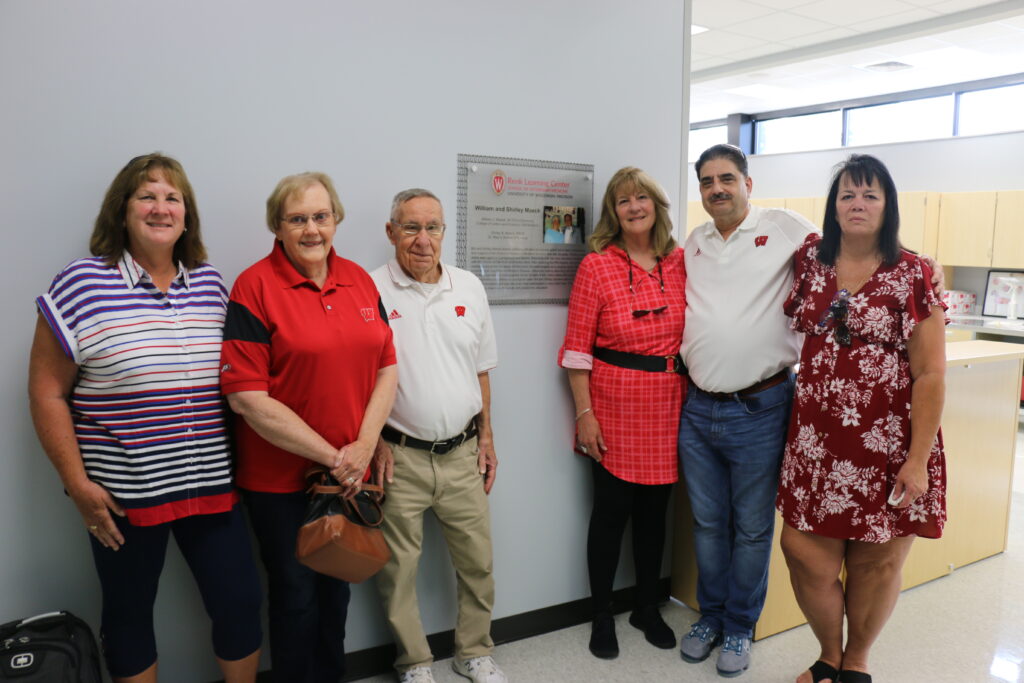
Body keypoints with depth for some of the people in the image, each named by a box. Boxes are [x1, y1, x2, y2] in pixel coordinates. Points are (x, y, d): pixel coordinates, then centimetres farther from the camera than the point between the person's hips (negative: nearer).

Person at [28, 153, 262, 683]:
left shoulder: (211, 284, 5)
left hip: (211, 486, 3)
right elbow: (47, 392, -5)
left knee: (241, 604, 9)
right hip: (122, 494, -3)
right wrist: (77, 483, -8)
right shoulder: (82, 283, -7)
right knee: (128, 615, 15)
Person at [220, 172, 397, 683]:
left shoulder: (359, 280, 3)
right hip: (281, 479, -5)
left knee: (336, 586, 20)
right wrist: (331, 457, -16)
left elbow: (386, 368, 4)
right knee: (296, 592, 11)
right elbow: (248, 398, -18)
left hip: (349, 477, 5)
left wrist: (363, 446, -9)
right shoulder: (255, 287, -13)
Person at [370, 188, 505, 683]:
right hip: (399, 456, -3)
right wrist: (375, 443, -9)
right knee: (399, 568, 9)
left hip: (462, 453, 4)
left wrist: (486, 438, 11)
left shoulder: (470, 288, 6)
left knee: (477, 562, 12)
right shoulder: (371, 290, -7)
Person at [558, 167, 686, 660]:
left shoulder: (680, 263, 4)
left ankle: (647, 609, 34)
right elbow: (577, 348, -7)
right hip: (613, 404, -3)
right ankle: (602, 617, 25)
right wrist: (584, 414, -10)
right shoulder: (596, 266, -7)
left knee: (654, 509, 14)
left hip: (667, 405, 4)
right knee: (611, 510, 6)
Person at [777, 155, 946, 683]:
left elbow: (931, 375, -8)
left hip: (887, 444, -3)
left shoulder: (912, 275, -6)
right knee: (807, 555, 3)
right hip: (818, 438, 3)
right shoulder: (810, 257, 4)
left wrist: (918, 460, -11)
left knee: (877, 562, 10)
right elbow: (785, 318, 26)